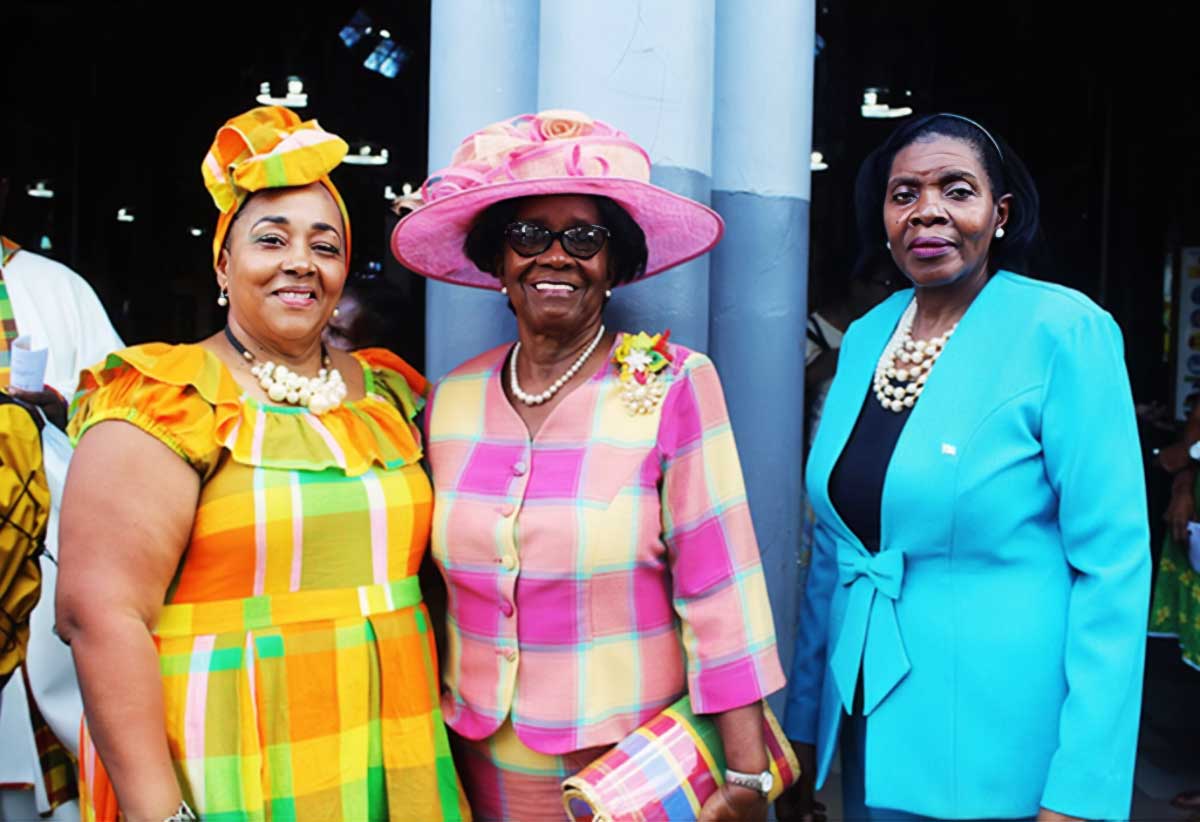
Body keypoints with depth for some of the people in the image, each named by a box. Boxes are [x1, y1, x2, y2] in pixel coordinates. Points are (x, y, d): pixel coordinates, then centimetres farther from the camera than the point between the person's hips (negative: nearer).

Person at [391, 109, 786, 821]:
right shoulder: (450, 401, -2)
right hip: (485, 763, 4)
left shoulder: (675, 385, -14)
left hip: (636, 763, -3)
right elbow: (444, 585, 7)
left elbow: (719, 595, -14)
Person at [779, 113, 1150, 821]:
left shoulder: (1063, 331, -13)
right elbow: (833, 544, 9)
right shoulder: (865, 338, 4)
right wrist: (803, 723, 10)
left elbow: (1114, 564, -14)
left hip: (1002, 753, -5)